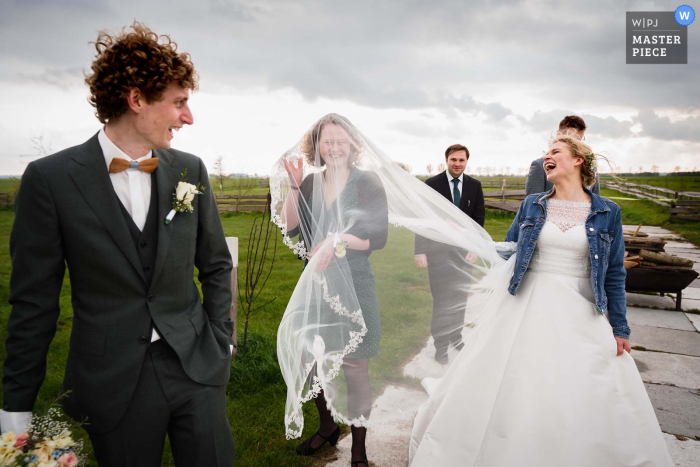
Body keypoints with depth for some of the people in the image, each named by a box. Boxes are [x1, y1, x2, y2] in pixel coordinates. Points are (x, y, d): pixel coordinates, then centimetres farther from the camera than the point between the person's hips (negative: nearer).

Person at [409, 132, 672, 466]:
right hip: (527, 306, 2)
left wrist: (619, 327, 0)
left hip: (580, 313, -1)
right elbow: (507, 248, 12)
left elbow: (614, 273, 2)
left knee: (587, 403, 3)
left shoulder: (606, 213, 0)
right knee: (510, 389, 8)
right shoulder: (531, 205, 5)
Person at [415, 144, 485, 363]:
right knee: (442, 299, 1)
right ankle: (441, 345, 15)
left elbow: (479, 217, 5)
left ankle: (455, 335, 31)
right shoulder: (432, 183, -6)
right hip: (438, 250, -3)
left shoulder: (474, 185, 3)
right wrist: (420, 250, -12)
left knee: (460, 297, 13)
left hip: (463, 250, 3)